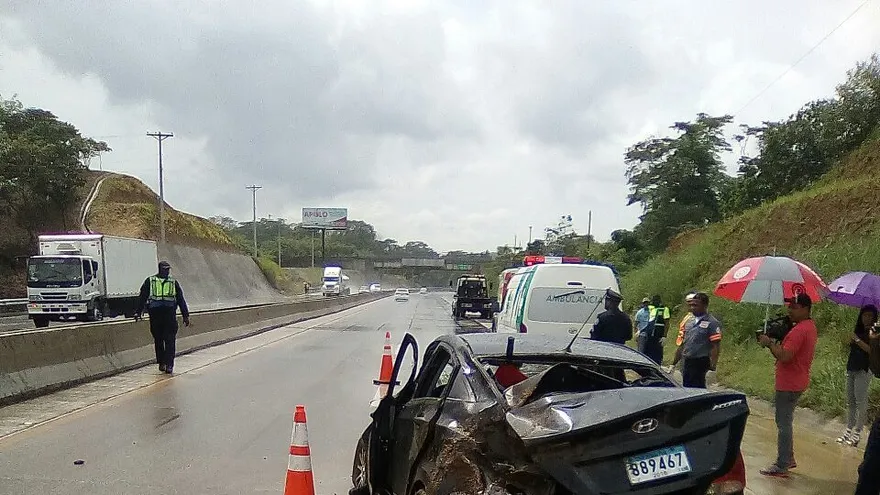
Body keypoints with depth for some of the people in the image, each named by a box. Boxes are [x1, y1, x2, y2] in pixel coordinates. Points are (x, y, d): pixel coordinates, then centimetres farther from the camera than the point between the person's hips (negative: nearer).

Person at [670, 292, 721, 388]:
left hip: (700, 363, -7)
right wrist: (674, 363, 17)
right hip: (686, 362, 7)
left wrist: (713, 367, -22)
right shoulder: (689, 321, 14)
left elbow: (716, 347, -15)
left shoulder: (712, 323, -9)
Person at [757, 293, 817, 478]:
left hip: (788, 385, -10)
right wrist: (774, 343, 3)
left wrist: (769, 343, -15)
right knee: (786, 421, 21)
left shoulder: (799, 330, -21)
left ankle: (781, 466, 1)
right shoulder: (810, 327, 13)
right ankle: (788, 458, 30)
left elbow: (784, 357, -28)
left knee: (783, 423, -4)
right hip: (796, 383, 10)